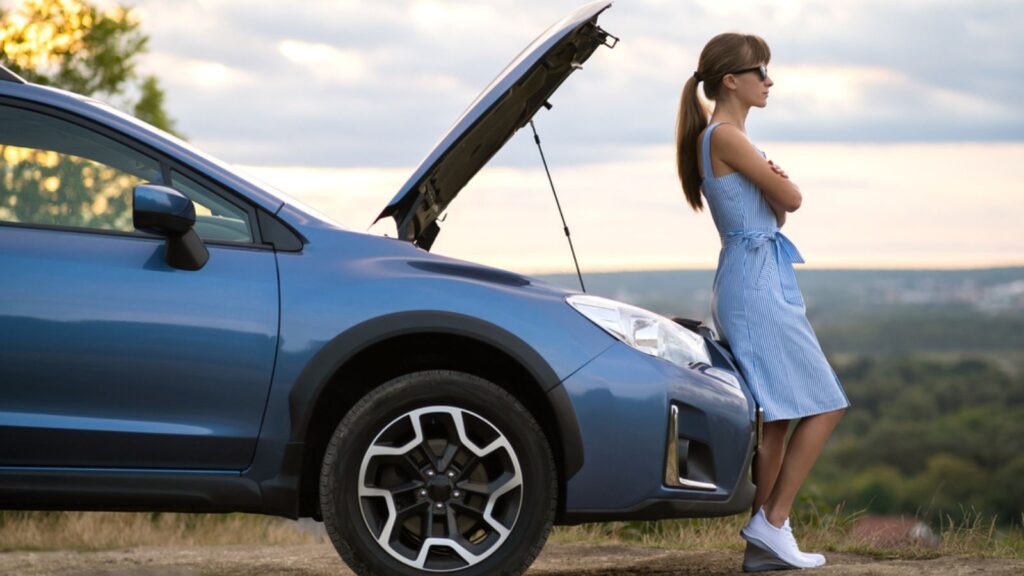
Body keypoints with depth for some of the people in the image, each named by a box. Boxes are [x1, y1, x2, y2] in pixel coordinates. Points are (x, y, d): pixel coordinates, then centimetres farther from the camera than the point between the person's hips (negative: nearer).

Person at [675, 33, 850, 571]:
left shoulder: (723, 138, 18)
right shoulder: (725, 136, -14)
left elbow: (776, 206, 15)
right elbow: (791, 199, -10)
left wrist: (774, 180, -5)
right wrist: (780, 182, 11)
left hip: (758, 280, 10)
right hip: (757, 279, -10)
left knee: (777, 416, 8)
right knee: (824, 405, -7)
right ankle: (772, 522, -7)